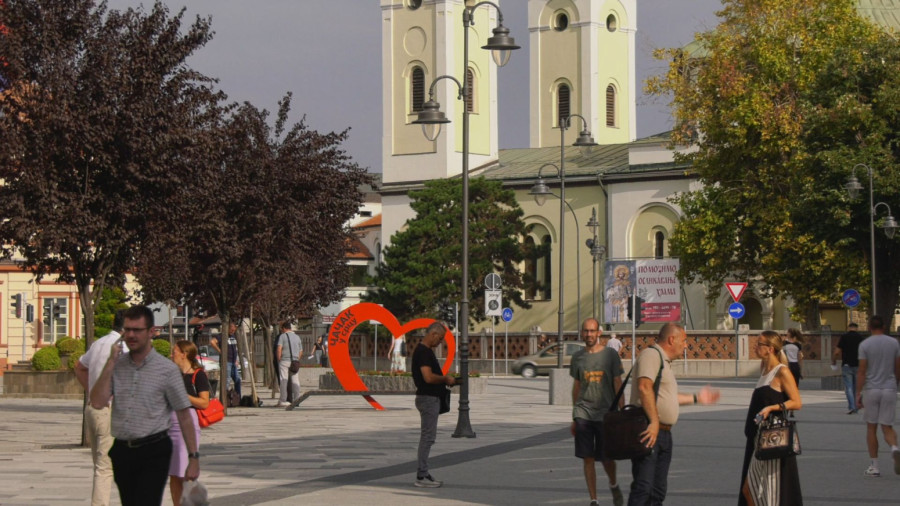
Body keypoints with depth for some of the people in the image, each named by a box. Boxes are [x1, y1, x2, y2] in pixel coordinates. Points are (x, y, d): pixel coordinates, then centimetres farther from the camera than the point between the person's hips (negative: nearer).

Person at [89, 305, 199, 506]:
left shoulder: (167, 369, -4)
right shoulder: (116, 366, 7)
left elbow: (184, 416, -3)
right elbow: (97, 403, -5)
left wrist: (193, 458, -6)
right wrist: (111, 363, -8)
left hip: (153, 453, -5)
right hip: (122, 450, 5)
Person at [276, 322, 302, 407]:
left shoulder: (282, 336, -1)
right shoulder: (297, 337, 16)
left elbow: (279, 349, -13)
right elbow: (301, 351, 16)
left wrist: (279, 359, -6)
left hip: (284, 361, -4)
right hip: (294, 361, 4)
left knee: (283, 381, -5)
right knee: (295, 380, 5)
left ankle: (282, 400, -8)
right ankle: (296, 399, 0)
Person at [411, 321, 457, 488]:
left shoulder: (425, 350, 15)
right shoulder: (423, 352, -18)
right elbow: (428, 377, -27)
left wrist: (444, 379, 13)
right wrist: (446, 379, -12)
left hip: (431, 398, 11)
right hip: (428, 399, -11)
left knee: (427, 437, 12)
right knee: (427, 437, -8)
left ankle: (423, 474, 14)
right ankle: (421, 477, -6)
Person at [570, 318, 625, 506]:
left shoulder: (610, 355, -1)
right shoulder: (577, 357, 7)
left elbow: (618, 385, -1)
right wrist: (574, 418, 15)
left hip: (605, 414, -2)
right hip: (583, 414, 2)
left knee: (606, 458, 5)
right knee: (588, 458, -1)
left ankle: (614, 486, 35)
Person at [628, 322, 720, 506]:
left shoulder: (664, 361, 22)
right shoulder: (651, 355, -10)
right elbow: (644, 387, -24)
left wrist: (696, 398, 35)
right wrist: (654, 422, -27)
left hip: (663, 433, 11)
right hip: (649, 433, -11)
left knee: (658, 490, 12)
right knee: (642, 487, -14)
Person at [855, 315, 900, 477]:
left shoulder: (865, 344, -5)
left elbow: (862, 372, -8)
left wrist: (859, 393, -4)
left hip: (871, 389, -2)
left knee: (871, 428, 8)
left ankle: (874, 466, 9)